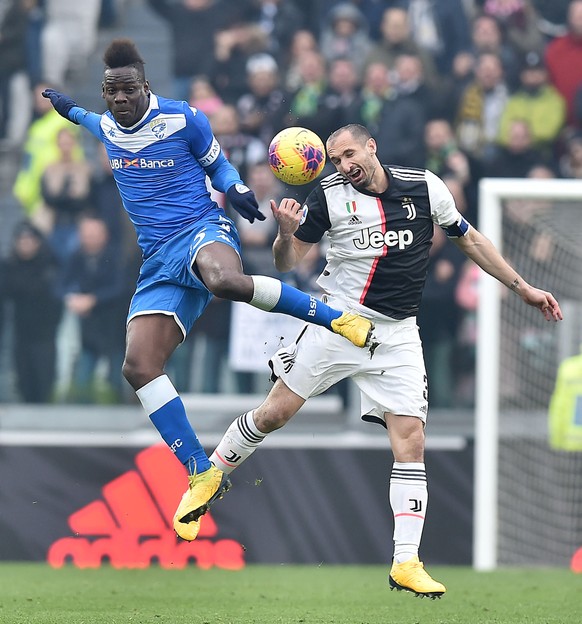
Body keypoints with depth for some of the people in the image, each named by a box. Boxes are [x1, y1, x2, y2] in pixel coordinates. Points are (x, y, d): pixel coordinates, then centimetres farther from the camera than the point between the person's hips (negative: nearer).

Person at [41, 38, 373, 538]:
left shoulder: (184, 120, -4)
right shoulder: (106, 127, 11)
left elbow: (217, 164, 10)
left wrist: (235, 189, -9)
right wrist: (71, 110, 52)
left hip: (202, 231, -6)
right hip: (159, 259, 6)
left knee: (225, 281, -45)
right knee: (139, 366, -13)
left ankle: (338, 318, -26)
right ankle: (202, 476, -7)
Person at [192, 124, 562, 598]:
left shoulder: (425, 186, 1)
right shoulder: (329, 195, -3)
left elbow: (468, 238, 15)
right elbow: (287, 263, 2)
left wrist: (522, 287, 16)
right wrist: (287, 233, -20)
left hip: (397, 335, 1)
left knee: (411, 439, -9)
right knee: (274, 414, -5)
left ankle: (406, 563, -7)